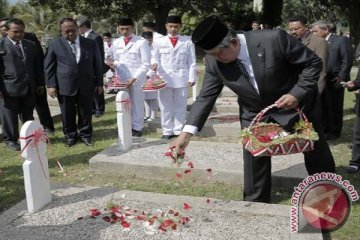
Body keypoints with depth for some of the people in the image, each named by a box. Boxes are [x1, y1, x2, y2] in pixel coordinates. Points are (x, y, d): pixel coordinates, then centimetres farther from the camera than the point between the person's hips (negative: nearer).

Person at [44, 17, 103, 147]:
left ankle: (85, 135, 29)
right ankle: (70, 136, 28)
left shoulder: (90, 43, 2)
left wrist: (99, 83, 6)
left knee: (85, 113, 11)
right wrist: (51, 85, -4)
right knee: (67, 114, 9)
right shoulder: (54, 44, -1)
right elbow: (48, 66, 2)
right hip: (64, 86, -1)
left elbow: (97, 64, 7)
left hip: (86, 85, 1)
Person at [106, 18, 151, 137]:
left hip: (137, 79, -4)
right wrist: (113, 64, -8)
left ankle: (137, 128, 18)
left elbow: (146, 64, -9)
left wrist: (134, 78, -16)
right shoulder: (116, 43, 9)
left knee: (137, 104, 5)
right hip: (122, 79, 4)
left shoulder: (141, 42, -7)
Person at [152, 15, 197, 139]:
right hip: (164, 79, 1)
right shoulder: (159, 42, 6)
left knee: (180, 106, 6)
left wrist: (192, 77, -2)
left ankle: (179, 130, 14)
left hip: (181, 79, 0)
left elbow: (192, 62, 4)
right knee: (166, 106, 4)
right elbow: (155, 57, 9)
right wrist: (155, 63, -15)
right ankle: (167, 131, 12)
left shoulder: (188, 42, 5)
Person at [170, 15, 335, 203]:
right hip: (254, 113, 2)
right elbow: (206, 97, -13)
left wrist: (297, 94, -31)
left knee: (315, 152, 15)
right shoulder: (214, 61, -19)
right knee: (253, 157, 0)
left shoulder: (274, 39, -31)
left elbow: (313, 62, -19)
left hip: (296, 103, -2)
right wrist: (186, 133, -23)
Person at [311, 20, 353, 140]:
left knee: (334, 107, 6)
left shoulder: (341, 40, -7)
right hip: (321, 80, 5)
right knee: (322, 107, 13)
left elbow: (347, 60, -11)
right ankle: (323, 129, 27)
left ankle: (334, 132, 20)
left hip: (334, 81, -5)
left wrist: (341, 77, -15)